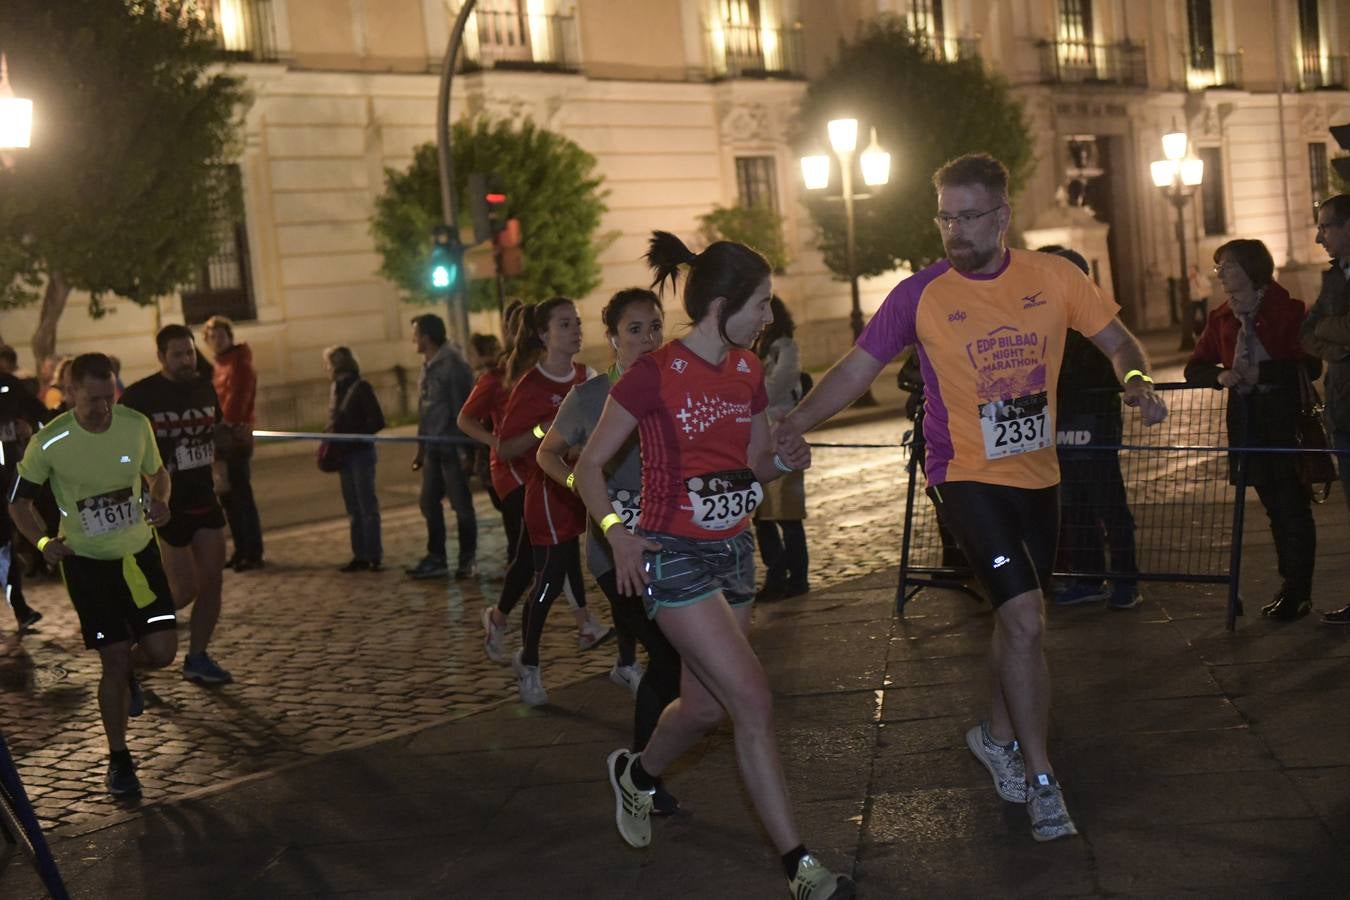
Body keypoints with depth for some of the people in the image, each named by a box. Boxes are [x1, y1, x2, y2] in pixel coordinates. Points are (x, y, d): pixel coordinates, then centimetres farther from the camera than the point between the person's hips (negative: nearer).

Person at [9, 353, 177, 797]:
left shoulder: (136, 425, -10)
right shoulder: (49, 442, -17)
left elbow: (157, 472, 10)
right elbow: (19, 501, -4)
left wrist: (160, 500, -12)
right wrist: (43, 541, -21)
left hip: (139, 552, 3)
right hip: (87, 561, -3)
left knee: (161, 652, -4)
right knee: (114, 660, -3)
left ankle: (126, 673, 34)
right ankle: (118, 759, 16)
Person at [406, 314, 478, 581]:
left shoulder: (453, 365, -13)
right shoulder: (428, 366, 13)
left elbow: (463, 407, -17)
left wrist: (464, 446, -20)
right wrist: (421, 447, 18)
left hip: (452, 446, -9)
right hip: (433, 448, 9)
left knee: (461, 504, -1)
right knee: (429, 502, 10)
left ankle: (468, 561, 6)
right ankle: (436, 559, 18)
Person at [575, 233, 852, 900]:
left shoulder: (748, 371, 5)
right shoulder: (654, 374, -15)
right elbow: (590, 465, -8)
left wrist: (785, 461, -5)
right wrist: (615, 530, -23)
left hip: (735, 551, 7)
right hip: (674, 557, -7)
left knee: (704, 706, 14)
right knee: (754, 701, -12)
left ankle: (637, 774, 45)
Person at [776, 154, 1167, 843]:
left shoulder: (1052, 276, -2)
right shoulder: (919, 295, -9)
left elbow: (1117, 340, 5)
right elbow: (856, 369, -6)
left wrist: (1136, 380, -17)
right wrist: (794, 423, -20)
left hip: (1038, 476, 4)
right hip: (967, 477, -4)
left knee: (1020, 619, 18)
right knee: (1025, 619, -16)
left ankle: (996, 735, 43)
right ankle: (1039, 779, -2)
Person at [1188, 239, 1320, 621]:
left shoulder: (1288, 310, -7)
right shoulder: (1222, 318, 10)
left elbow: (1310, 367, -13)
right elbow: (1194, 368, 10)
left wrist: (1262, 372, -21)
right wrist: (1220, 376, -11)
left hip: (1286, 417, -5)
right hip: (1246, 418, 6)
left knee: (1293, 506, -3)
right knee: (1274, 507, 11)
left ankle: (1298, 591, 2)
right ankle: (1290, 586, 18)